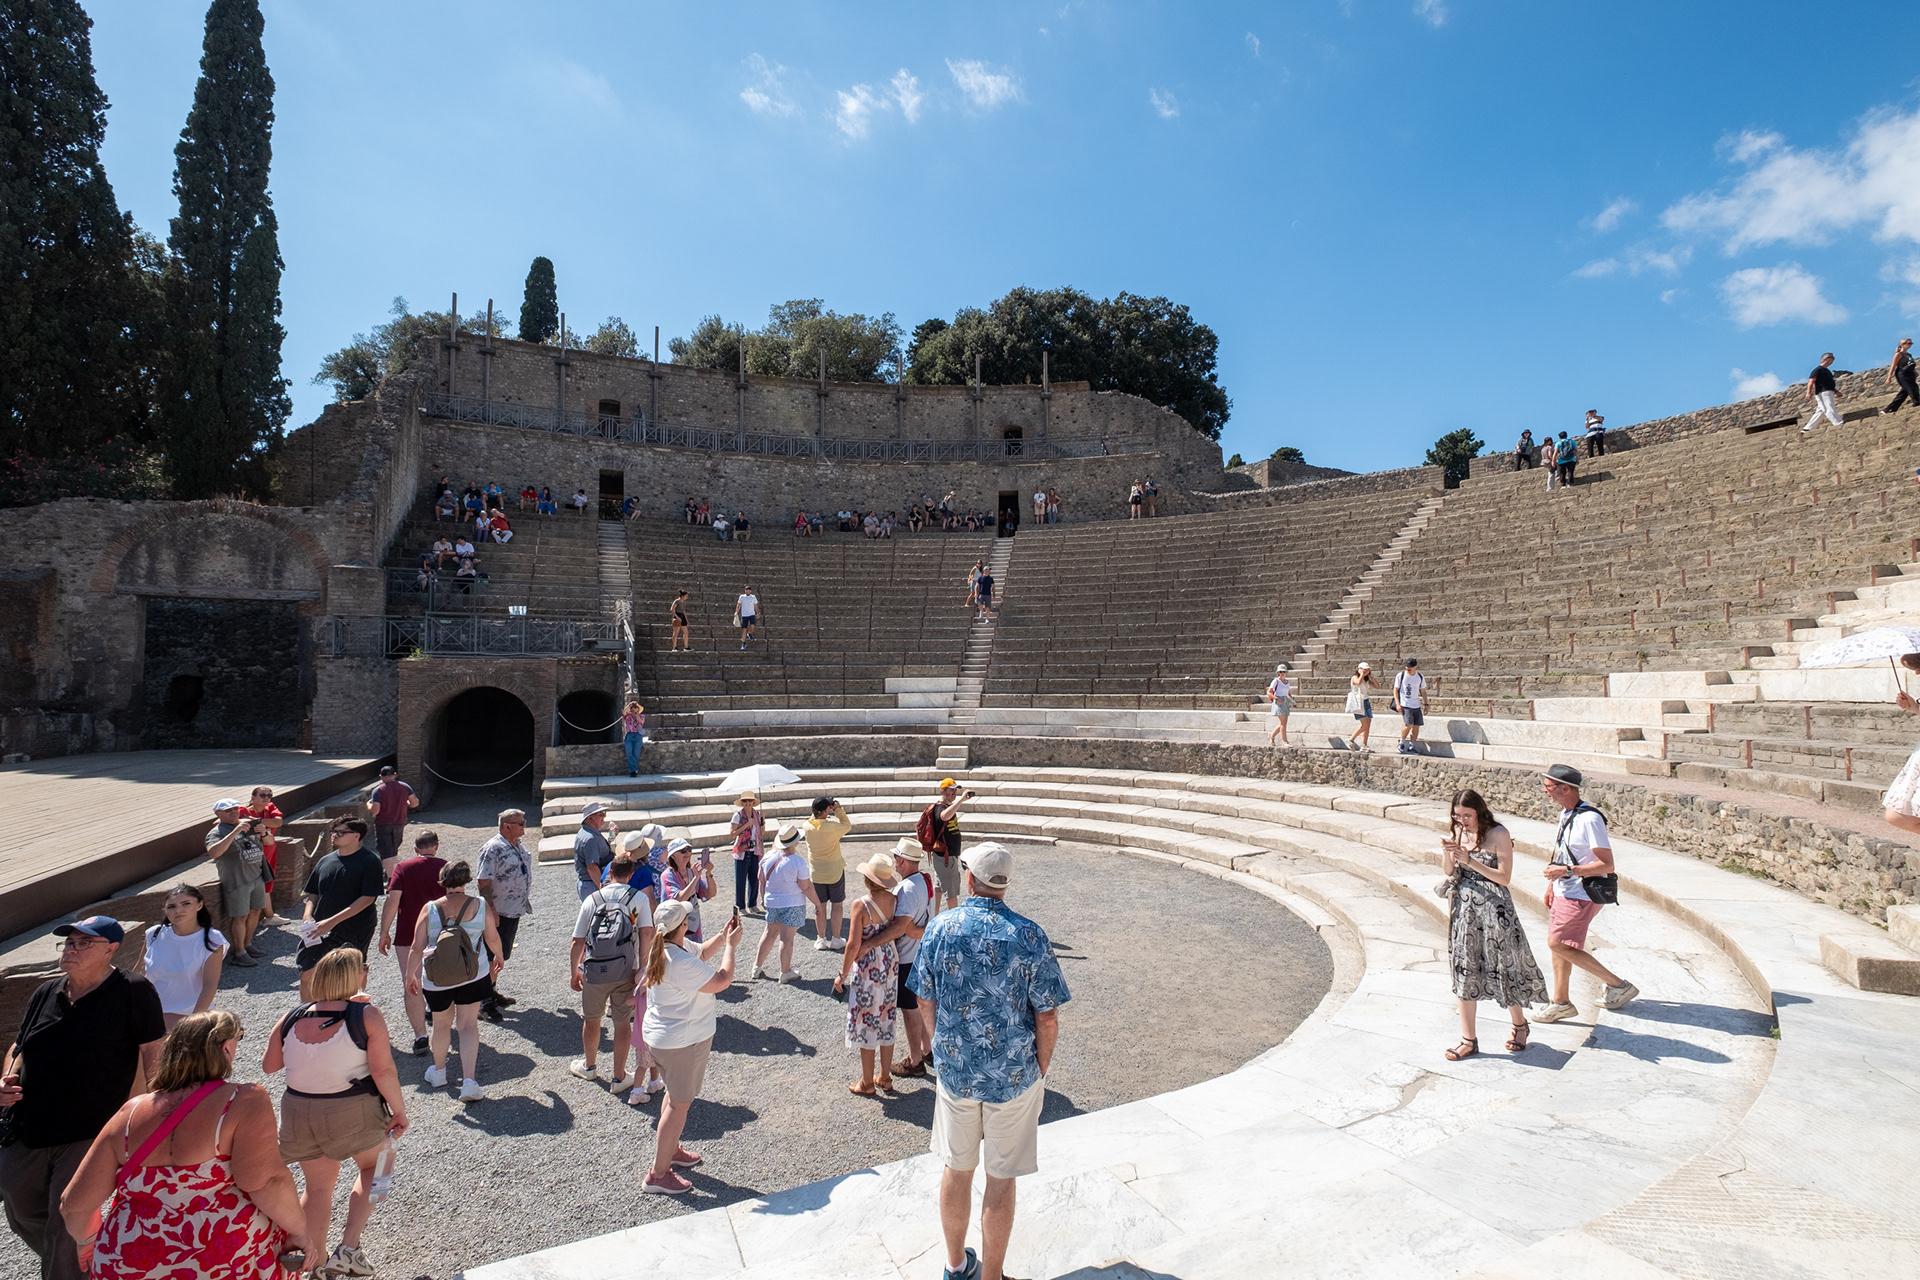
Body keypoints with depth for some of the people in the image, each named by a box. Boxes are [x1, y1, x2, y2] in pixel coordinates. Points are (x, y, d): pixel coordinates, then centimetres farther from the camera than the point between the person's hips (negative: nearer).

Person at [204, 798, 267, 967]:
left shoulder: (248, 823, 10)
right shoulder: (216, 832, -8)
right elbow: (213, 853, -28)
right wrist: (235, 831, -32)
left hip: (257, 876, 6)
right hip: (236, 880, -6)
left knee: (255, 911, 15)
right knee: (240, 917, -1)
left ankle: (248, 944, 32)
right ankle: (240, 953, 11)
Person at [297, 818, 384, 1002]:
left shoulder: (369, 861, -10)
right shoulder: (326, 861, 8)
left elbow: (367, 898, -15)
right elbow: (313, 894, 16)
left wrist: (332, 921, -19)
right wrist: (308, 916, -3)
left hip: (355, 932, -5)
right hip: (320, 930, 5)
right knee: (307, 974, 0)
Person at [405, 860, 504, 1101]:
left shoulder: (429, 909, -10)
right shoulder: (481, 905, -9)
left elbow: (416, 949, -5)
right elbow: (493, 939, 2)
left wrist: (410, 975, 11)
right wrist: (499, 956, 22)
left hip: (436, 980, 1)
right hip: (473, 975, -1)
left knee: (442, 1024, 21)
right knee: (468, 1024, 7)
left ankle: (438, 1072, 42)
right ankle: (469, 1082, -1)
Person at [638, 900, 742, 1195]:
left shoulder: (662, 947, -3)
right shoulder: (680, 962, -33)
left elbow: (701, 954, 13)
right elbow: (722, 980, -25)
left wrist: (723, 936, 0)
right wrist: (731, 945, -15)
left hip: (660, 1035, 10)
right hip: (683, 1041, -10)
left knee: (676, 1095, 27)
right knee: (680, 1104, 5)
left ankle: (670, 1150, 44)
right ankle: (658, 1175, 16)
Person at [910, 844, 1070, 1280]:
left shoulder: (940, 928, -10)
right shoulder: (1030, 936, -17)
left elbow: (926, 1001, 1)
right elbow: (1047, 1018, -13)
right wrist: (1041, 1070, 4)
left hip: (954, 1069, 3)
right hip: (1014, 1076, -2)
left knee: (956, 1169, 20)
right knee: (1001, 1179, 13)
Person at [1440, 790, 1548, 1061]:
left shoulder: (1498, 834, -9)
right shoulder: (1457, 832, 5)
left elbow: (1505, 878, -13)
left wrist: (1469, 860, -20)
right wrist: (1447, 853, -10)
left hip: (1494, 909, -4)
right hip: (1464, 909, 4)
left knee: (1504, 968, 7)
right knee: (1465, 972, 5)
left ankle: (1519, 1025, 35)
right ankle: (1468, 1040, 13)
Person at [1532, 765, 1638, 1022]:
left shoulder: (1589, 819, -22)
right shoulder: (1565, 815, 7)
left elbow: (1607, 865, -22)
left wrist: (1567, 871, -27)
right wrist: (1552, 883, 23)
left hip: (1581, 895, -9)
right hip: (1564, 892, 9)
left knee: (1559, 944, -11)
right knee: (1558, 944, 12)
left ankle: (1618, 984, 3)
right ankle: (1561, 1002, 23)